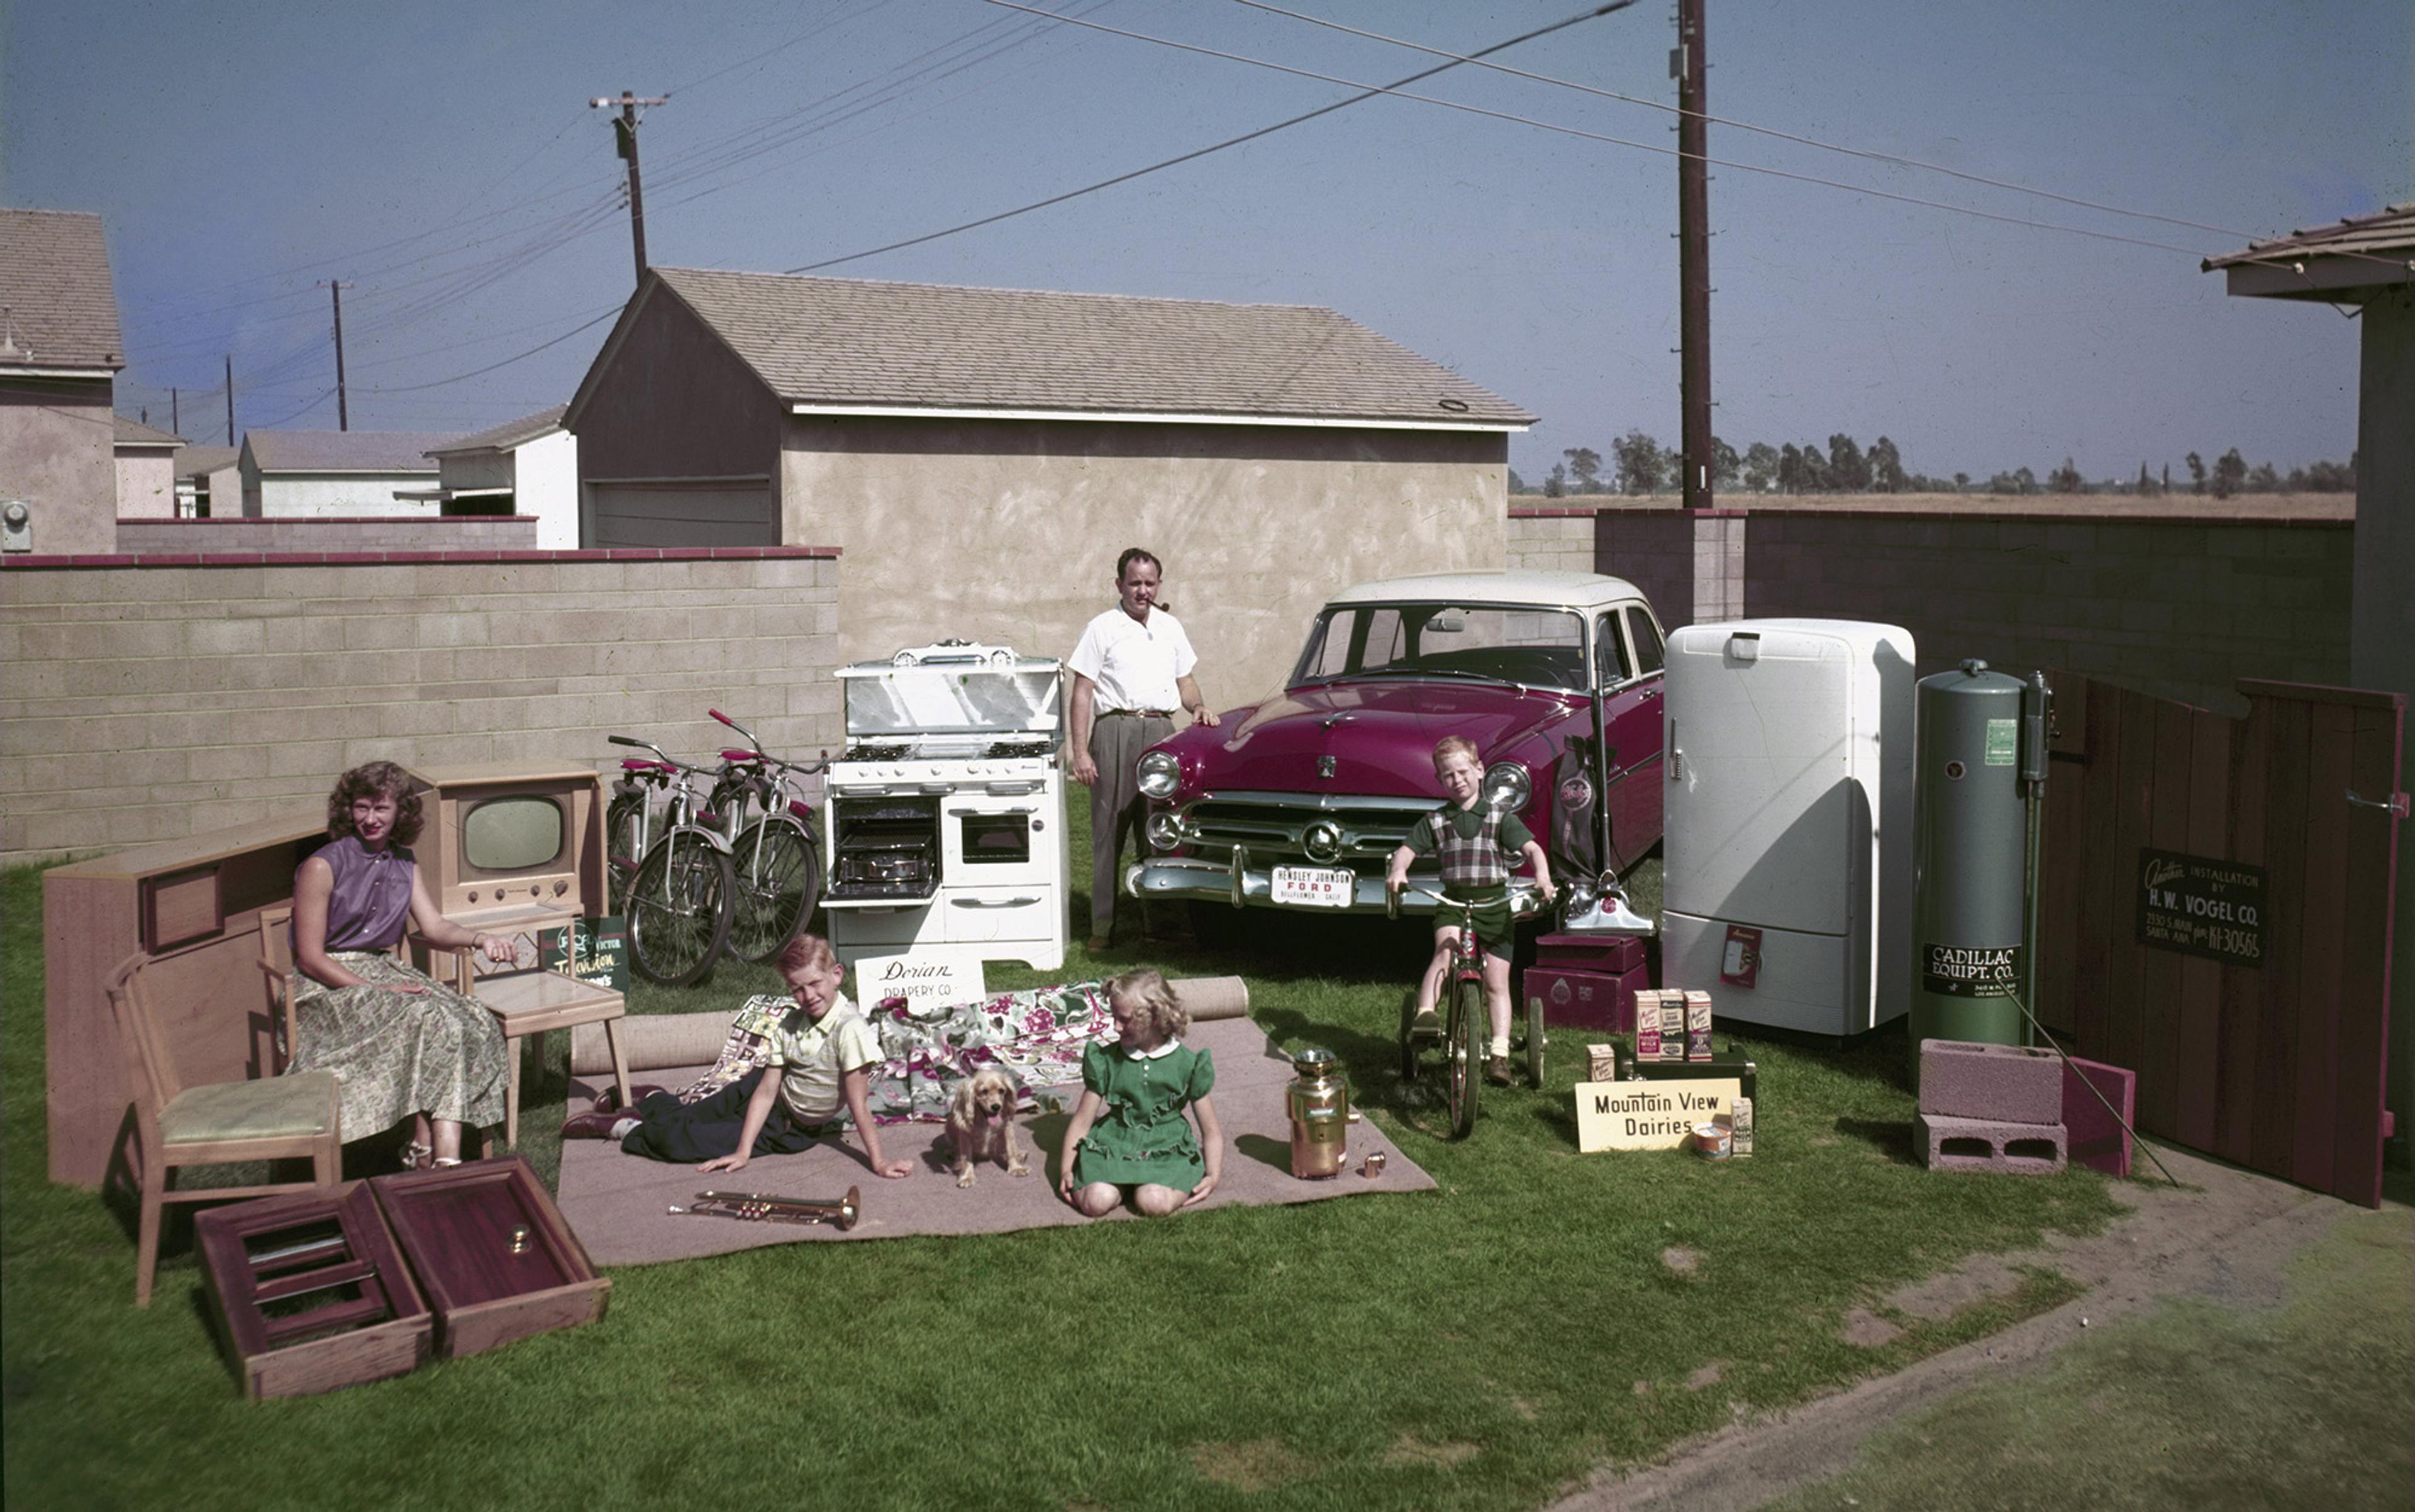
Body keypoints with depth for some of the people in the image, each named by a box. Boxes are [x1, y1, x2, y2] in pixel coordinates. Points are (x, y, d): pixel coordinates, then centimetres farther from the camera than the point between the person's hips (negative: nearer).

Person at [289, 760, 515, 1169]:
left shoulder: (404, 867, 14)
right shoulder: (323, 867, -7)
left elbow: (435, 927, 3)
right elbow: (311, 957, -11)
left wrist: (479, 939, -18)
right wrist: (377, 991, -20)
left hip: (382, 971, 6)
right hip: (327, 985, -6)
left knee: (471, 1020, -22)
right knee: (428, 1018, -31)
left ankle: (433, 1152, -32)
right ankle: (428, 1146, -24)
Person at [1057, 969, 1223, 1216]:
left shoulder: (1187, 1064, -3)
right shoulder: (1105, 1059, 1)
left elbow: (1211, 1131, 2)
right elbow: (1081, 1122, 6)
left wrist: (1213, 1176, -9)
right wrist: (1066, 1171, -1)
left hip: (1166, 1149, -1)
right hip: (1114, 1143, 2)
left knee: (1154, 1202, -31)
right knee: (1096, 1202, -27)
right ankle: (1125, 1181, 6)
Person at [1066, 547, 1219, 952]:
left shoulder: (1171, 627, 17)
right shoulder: (1102, 629, 2)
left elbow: (1185, 680, 23)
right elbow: (1083, 693, -2)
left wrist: (1198, 707, 0)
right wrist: (1080, 752, -10)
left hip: (1161, 729, 4)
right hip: (1116, 730, -4)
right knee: (1109, 830, -4)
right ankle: (1103, 927, 0)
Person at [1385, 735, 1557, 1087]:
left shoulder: (1500, 819, 1)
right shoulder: (1436, 821, 6)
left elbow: (1532, 848, -8)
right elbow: (1407, 849, 1)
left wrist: (1543, 877, -28)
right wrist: (1398, 871, -22)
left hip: (1495, 905, 0)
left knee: (1496, 983, -1)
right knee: (1445, 950, -30)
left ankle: (1500, 1052, 2)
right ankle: (1424, 1015, -40)